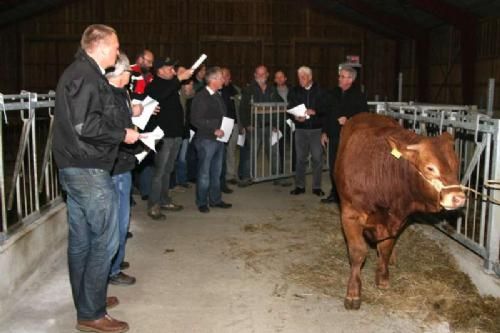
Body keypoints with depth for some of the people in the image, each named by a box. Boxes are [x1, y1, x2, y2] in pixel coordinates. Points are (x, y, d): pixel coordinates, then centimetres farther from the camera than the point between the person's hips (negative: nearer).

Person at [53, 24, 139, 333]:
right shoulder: (87, 76, -15)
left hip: (75, 168, 10)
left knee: (82, 239, 16)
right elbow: (85, 126, -24)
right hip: (88, 169, -10)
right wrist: (122, 134, -12)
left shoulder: (80, 72, 16)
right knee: (105, 240, -4)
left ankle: (87, 300, 28)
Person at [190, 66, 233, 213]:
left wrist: (225, 129, 6)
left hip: (219, 139, 8)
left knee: (216, 172, 14)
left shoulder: (218, 97, 15)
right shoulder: (200, 97, -11)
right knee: (204, 173, 0)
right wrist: (214, 130, -18)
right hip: (206, 140, -8)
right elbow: (196, 120, -17)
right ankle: (202, 202, 10)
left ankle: (215, 199, 25)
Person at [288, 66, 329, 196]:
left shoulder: (320, 91, 3)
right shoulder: (294, 92, 8)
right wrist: (296, 117, -15)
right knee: (300, 158, 5)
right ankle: (299, 186, 15)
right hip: (300, 129, 1)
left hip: (316, 129, -1)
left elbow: (326, 108, 0)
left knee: (317, 158, 0)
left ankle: (317, 187, 9)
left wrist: (315, 112, -18)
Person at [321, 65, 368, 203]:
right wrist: (324, 132, 13)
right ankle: (335, 194, 22)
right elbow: (328, 113, 16)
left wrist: (348, 119, -17)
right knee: (333, 167, 10)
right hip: (334, 136, 5)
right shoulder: (335, 93, 12)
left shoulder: (358, 95, -4)